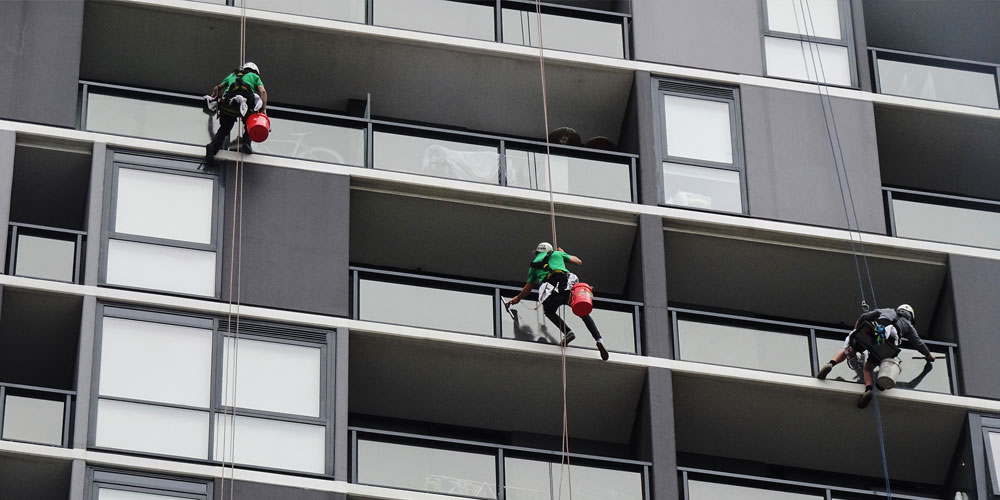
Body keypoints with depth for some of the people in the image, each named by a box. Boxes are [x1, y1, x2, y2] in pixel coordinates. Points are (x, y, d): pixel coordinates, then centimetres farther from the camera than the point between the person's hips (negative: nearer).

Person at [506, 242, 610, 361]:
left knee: (550, 312, 28)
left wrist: (518, 298, 58)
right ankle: (598, 339, -2)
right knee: (584, 314, 16)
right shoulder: (556, 254, 31)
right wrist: (563, 253, 58)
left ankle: (567, 331, 2)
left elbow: (527, 289, 39)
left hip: (551, 288, -1)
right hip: (569, 284, 1)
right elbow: (579, 262, 41)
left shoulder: (534, 265, 32)